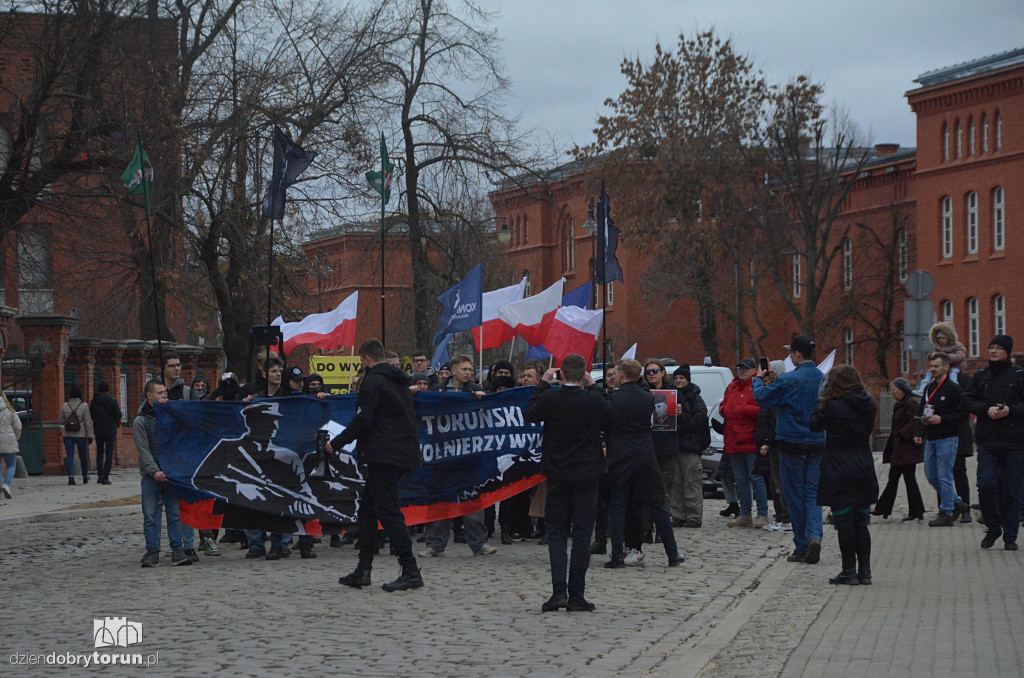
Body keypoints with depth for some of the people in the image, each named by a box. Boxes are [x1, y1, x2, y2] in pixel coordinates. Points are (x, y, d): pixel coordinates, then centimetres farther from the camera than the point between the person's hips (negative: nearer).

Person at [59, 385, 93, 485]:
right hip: (81, 435, -1)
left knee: (69, 456, -2)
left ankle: (71, 477, -19)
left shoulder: (65, 405, -1)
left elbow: (61, 421, 5)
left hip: (68, 435, 1)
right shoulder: (84, 405, -7)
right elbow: (88, 422, -9)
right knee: (83, 456, 15)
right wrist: (90, 436, -5)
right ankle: (85, 477, 30)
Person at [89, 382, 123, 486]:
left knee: (100, 452, 18)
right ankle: (105, 477, -8)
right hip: (110, 430, -3)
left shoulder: (93, 402, 0)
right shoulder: (112, 401, -8)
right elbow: (118, 416, -9)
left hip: (98, 430, 3)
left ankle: (99, 476, 15)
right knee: (109, 454, 1)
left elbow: (91, 415, 7)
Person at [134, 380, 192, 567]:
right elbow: (143, 450, -7)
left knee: (174, 513, 0)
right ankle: (152, 552, 1)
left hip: (171, 473, 3)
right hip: (150, 476, -3)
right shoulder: (140, 422, 3)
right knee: (151, 515, -3)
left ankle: (177, 550, 2)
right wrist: (155, 471, -18)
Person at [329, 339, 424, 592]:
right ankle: (363, 569, 14)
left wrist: (336, 443, -6)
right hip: (403, 454, 9)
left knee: (388, 511, -9)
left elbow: (362, 420, -16)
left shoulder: (373, 382, -9)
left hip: (383, 456, -9)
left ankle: (411, 572, -14)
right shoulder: (400, 382, 19)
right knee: (367, 508, 15)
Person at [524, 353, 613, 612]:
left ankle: (559, 590, -7)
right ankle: (576, 596, 4)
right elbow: (610, 414, 9)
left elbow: (529, 414, 7)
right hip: (587, 474, 0)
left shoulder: (549, 399, -11)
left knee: (556, 533, 8)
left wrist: (543, 384, 10)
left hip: (557, 474, 1)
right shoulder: (594, 400, -11)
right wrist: (593, 387, 10)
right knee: (582, 533, 5)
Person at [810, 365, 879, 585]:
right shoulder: (868, 405, 4)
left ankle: (849, 570, 1)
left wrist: (820, 403, 8)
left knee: (844, 522, 0)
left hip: (839, 473, -5)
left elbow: (814, 424, -3)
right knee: (860, 522, 11)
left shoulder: (833, 406, -13)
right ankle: (864, 570, 11)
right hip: (864, 471, 5)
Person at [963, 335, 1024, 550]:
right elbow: (968, 400, 7)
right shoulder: (981, 376, 12)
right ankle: (993, 528, 11)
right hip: (987, 441, 2)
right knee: (986, 485, -9)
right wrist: (987, 410, -9)